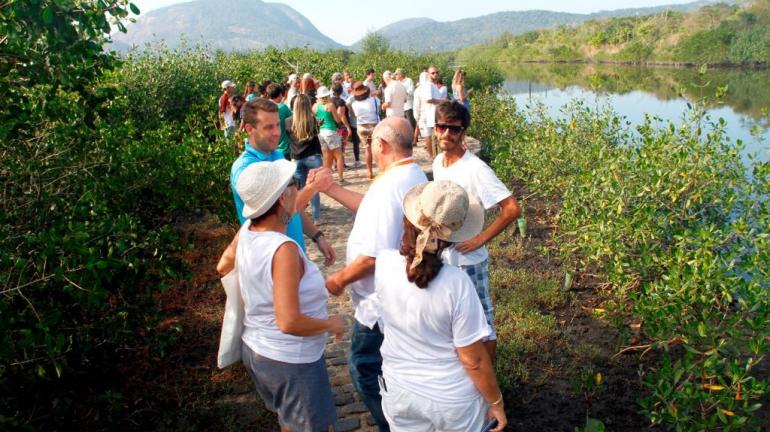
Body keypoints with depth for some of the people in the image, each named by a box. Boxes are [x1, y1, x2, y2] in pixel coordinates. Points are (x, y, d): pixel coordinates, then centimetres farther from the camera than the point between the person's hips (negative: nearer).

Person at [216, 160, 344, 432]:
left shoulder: (246, 231, -8)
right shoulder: (284, 249, -32)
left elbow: (223, 267, 13)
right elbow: (289, 322, -33)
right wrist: (332, 324, -16)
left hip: (255, 349, 8)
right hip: (291, 361, -8)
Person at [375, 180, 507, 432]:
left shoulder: (383, 263, -19)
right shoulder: (456, 284, -29)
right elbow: (473, 360, -18)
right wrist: (496, 402, -4)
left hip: (399, 392, 3)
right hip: (453, 399, -3)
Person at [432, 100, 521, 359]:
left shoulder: (475, 169, -23)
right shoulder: (438, 162, 1)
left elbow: (512, 209, -26)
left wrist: (481, 239, -23)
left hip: (468, 260, -8)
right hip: (441, 255, 8)